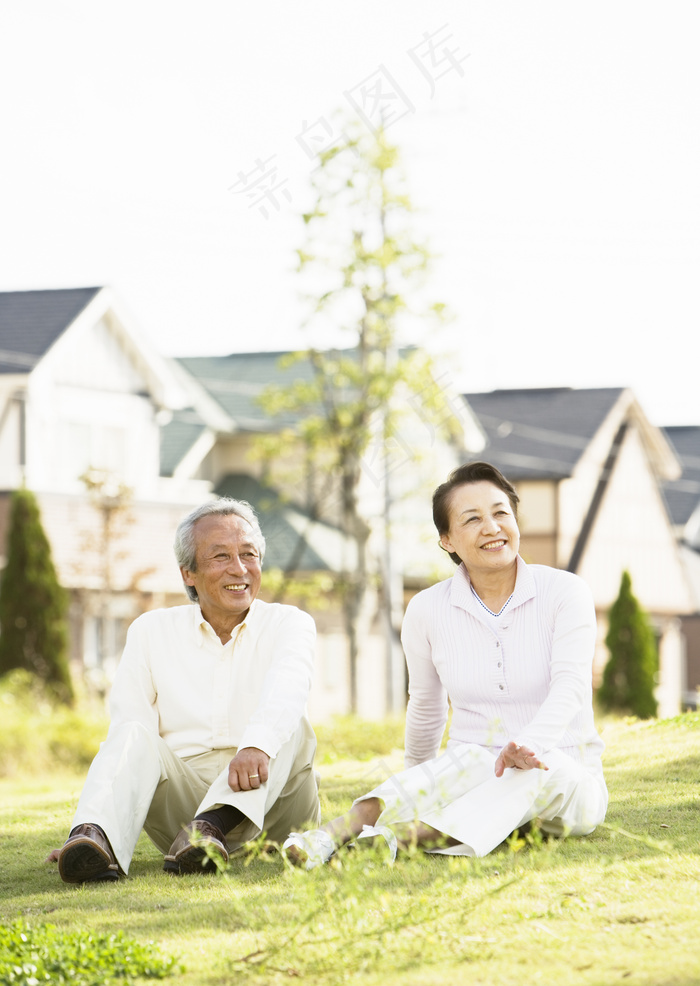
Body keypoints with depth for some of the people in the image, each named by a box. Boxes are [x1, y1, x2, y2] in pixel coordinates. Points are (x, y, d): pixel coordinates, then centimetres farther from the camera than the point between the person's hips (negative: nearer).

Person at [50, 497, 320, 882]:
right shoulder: (151, 631, 13)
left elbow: (286, 691, -17)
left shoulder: (288, 624, 8)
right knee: (136, 734, -24)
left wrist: (257, 743, -42)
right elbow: (125, 724, -1)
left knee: (291, 727, -26)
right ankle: (94, 837, -53)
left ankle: (212, 825, -51)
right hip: (181, 798, 1)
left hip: (269, 807, -1)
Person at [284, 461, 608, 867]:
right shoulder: (429, 610, 2)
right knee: (477, 759, -35)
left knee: (542, 771, -36)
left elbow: (569, 685, -19)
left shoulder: (565, 591, -4)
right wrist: (421, 786, 28)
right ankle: (337, 832, -54)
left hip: (569, 787, -1)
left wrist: (530, 744, -38)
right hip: (472, 774, 1)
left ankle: (402, 838, -51)